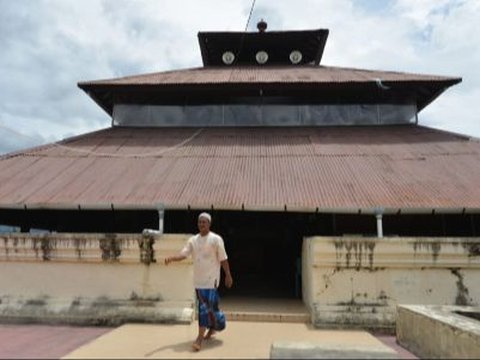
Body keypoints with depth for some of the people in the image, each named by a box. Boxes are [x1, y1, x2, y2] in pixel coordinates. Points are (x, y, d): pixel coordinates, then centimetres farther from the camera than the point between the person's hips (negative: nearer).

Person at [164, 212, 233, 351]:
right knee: (210, 306, 19)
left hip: (211, 280, -5)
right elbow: (184, 254, -7)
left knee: (206, 308, -9)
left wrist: (228, 275, -2)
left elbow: (223, 259, -5)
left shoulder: (216, 239, -9)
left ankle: (199, 338, -6)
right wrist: (171, 258, -26)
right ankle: (211, 328, 38)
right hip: (198, 280, 5)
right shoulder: (193, 240, 5)